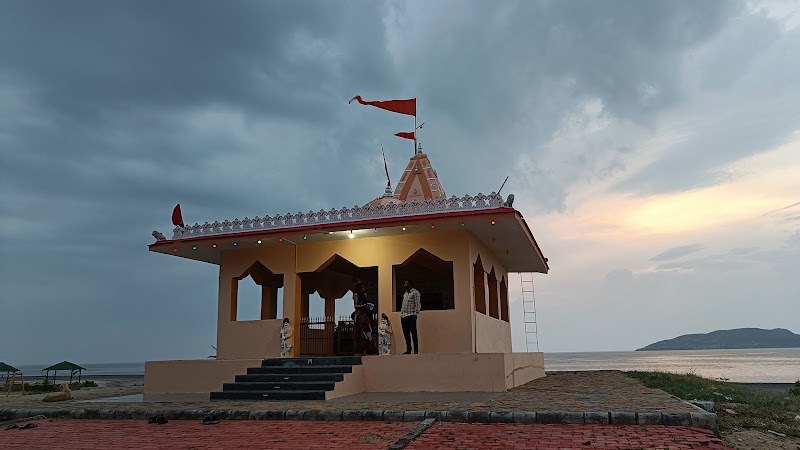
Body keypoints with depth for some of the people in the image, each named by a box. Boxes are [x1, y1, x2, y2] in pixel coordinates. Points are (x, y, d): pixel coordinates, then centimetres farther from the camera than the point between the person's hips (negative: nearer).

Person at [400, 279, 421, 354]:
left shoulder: (415, 292, -2)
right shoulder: (405, 294, 22)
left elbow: (417, 304, -8)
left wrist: (416, 313, -17)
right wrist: (401, 314, 15)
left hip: (411, 316, -7)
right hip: (404, 316, 7)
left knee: (414, 334, -6)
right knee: (406, 334, 7)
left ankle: (416, 350, -3)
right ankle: (408, 350, 12)